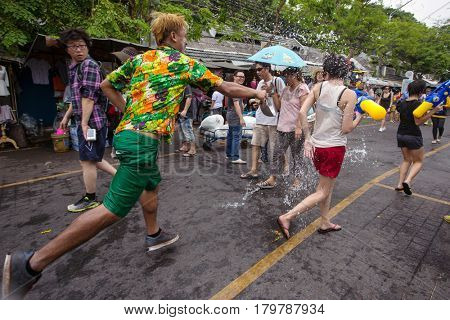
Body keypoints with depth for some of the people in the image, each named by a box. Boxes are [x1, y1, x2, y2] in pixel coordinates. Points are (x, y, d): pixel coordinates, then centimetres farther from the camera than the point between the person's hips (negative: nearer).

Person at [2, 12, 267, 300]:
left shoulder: (140, 59, 18)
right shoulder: (186, 63, 2)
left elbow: (106, 85, 22)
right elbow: (226, 88, 6)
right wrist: (257, 93, 21)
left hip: (127, 132, 9)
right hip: (144, 139, -9)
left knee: (151, 184, 26)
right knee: (113, 210, -5)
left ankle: (154, 235, 42)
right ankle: (32, 263, 1)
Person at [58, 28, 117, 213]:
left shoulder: (89, 65, -11)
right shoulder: (74, 67, 18)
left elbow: (89, 96, -19)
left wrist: (85, 123, -21)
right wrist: (66, 116, 27)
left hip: (92, 121, -9)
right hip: (84, 121, 10)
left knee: (87, 160, -1)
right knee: (92, 158, 16)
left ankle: (90, 199, 14)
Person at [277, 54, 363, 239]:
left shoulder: (318, 87, -1)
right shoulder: (349, 94, -11)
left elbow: (302, 112, -11)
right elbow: (346, 129, -13)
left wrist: (307, 138, -3)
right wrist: (358, 118, 8)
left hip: (316, 145, 5)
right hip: (335, 147, -5)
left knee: (327, 186, 23)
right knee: (323, 192, 7)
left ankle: (325, 223, 36)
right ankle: (287, 217, -3)